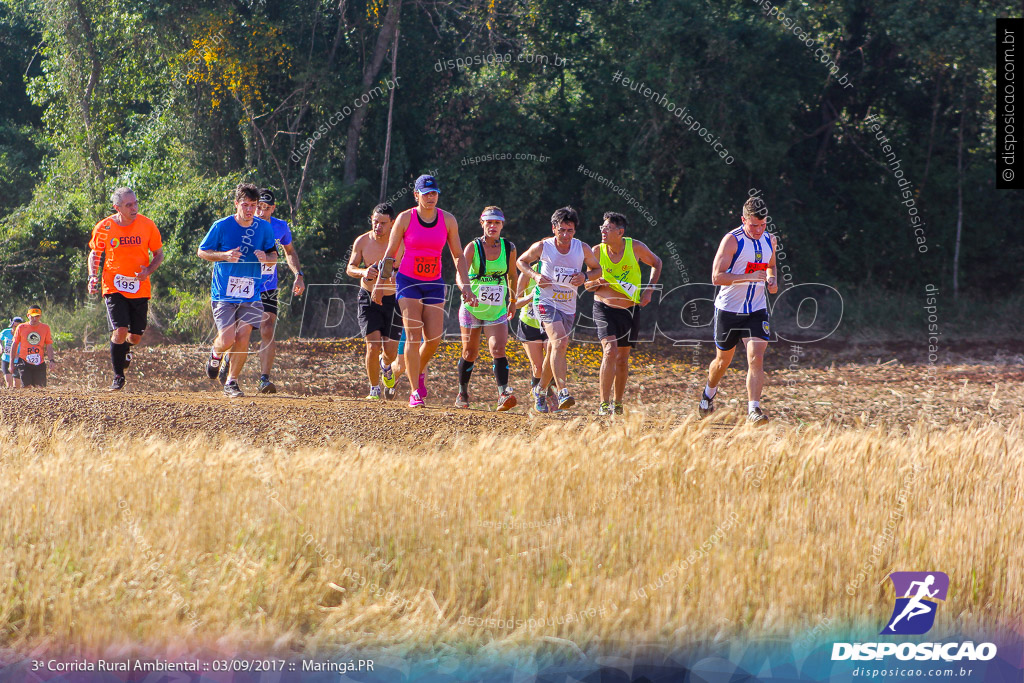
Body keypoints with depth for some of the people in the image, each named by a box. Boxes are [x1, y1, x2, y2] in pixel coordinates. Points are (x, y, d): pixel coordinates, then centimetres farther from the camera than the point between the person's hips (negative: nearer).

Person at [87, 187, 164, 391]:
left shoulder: (147, 225, -4)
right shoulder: (104, 228, -5)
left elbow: (159, 254, 7)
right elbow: (95, 253, 11)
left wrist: (148, 270, -13)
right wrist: (93, 276, -5)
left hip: (140, 288, 2)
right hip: (114, 287, -2)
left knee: (135, 336, 4)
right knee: (119, 332, -15)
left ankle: (125, 349, 43)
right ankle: (118, 377, 2)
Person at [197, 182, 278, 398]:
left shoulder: (264, 228, 2)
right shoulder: (221, 226, -6)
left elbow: (274, 256, 13)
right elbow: (202, 251, 1)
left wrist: (265, 258, -12)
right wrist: (224, 255, -17)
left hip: (250, 294, 2)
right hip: (223, 293, -2)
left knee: (243, 337, -7)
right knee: (227, 339, -11)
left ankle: (231, 382, 9)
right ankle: (215, 354, 26)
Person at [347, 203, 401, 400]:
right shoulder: (362, 241, -5)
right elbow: (350, 268, 4)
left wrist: (397, 275, -26)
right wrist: (363, 272, -19)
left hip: (392, 300, 0)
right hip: (368, 298, 0)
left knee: (390, 350, -1)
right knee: (373, 345, -15)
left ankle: (385, 365, 37)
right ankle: (374, 390, 1)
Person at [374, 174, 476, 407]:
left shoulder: (448, 220, 1)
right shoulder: (405, 219, -5)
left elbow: (458, 256, 7)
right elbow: (390, 254, 3)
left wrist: (465, 285, -3)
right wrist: (379, 285, 4)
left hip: (434, 283, 3)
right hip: (408, 282, -3)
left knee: (434, 339, -5)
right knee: (413, 335, -13)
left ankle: (418, 371, 28)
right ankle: (415, 392, -11)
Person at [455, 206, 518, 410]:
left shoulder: (509, 248, 0)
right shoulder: (473, 247, -9)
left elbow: (512, 275, 16)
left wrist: (513, 301, 21)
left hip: (497, 310, 1)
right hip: (472, 308, -1)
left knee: (498, 349, -17)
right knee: (470, 353, 8)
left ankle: (503, 394, -26)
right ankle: (462, 394, 27)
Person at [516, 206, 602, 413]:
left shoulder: (583, 249, -1)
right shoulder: (542, 247, -7)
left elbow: (597, 269, 14)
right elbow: (521, 261, 9)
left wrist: (585, 276, -8)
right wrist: (535, 276, -10)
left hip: (568, 306, 4)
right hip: (545, 301, -4)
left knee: (555, 352, 13)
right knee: (560, 343, -26)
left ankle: (540, 392, 35)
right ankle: (563, 392, -33)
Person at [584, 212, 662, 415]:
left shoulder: (635, 247, -8)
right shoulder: (597, 251, -8)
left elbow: (656, 263, 11)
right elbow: (587, 284, 2)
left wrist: (649, 289, 0)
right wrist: (597, 283, -22)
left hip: (630, 310, 2)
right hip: (605, 308, -2)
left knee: (622, 359, 11)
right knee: (610, 350, -22)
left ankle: (618, 403, 28)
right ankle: (604, 404, -21)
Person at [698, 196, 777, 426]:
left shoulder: (769, 240, 5)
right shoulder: (732, 240, -14)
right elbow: (717, 277, -20)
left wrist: (772, 280, 3)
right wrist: (749, 277, -29)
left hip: (756, 311, 3)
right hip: (728, 310, -3)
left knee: (756, 358, -15)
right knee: (723, 360, 13)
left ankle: (753, 410, -18)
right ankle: (708, 394, 42)